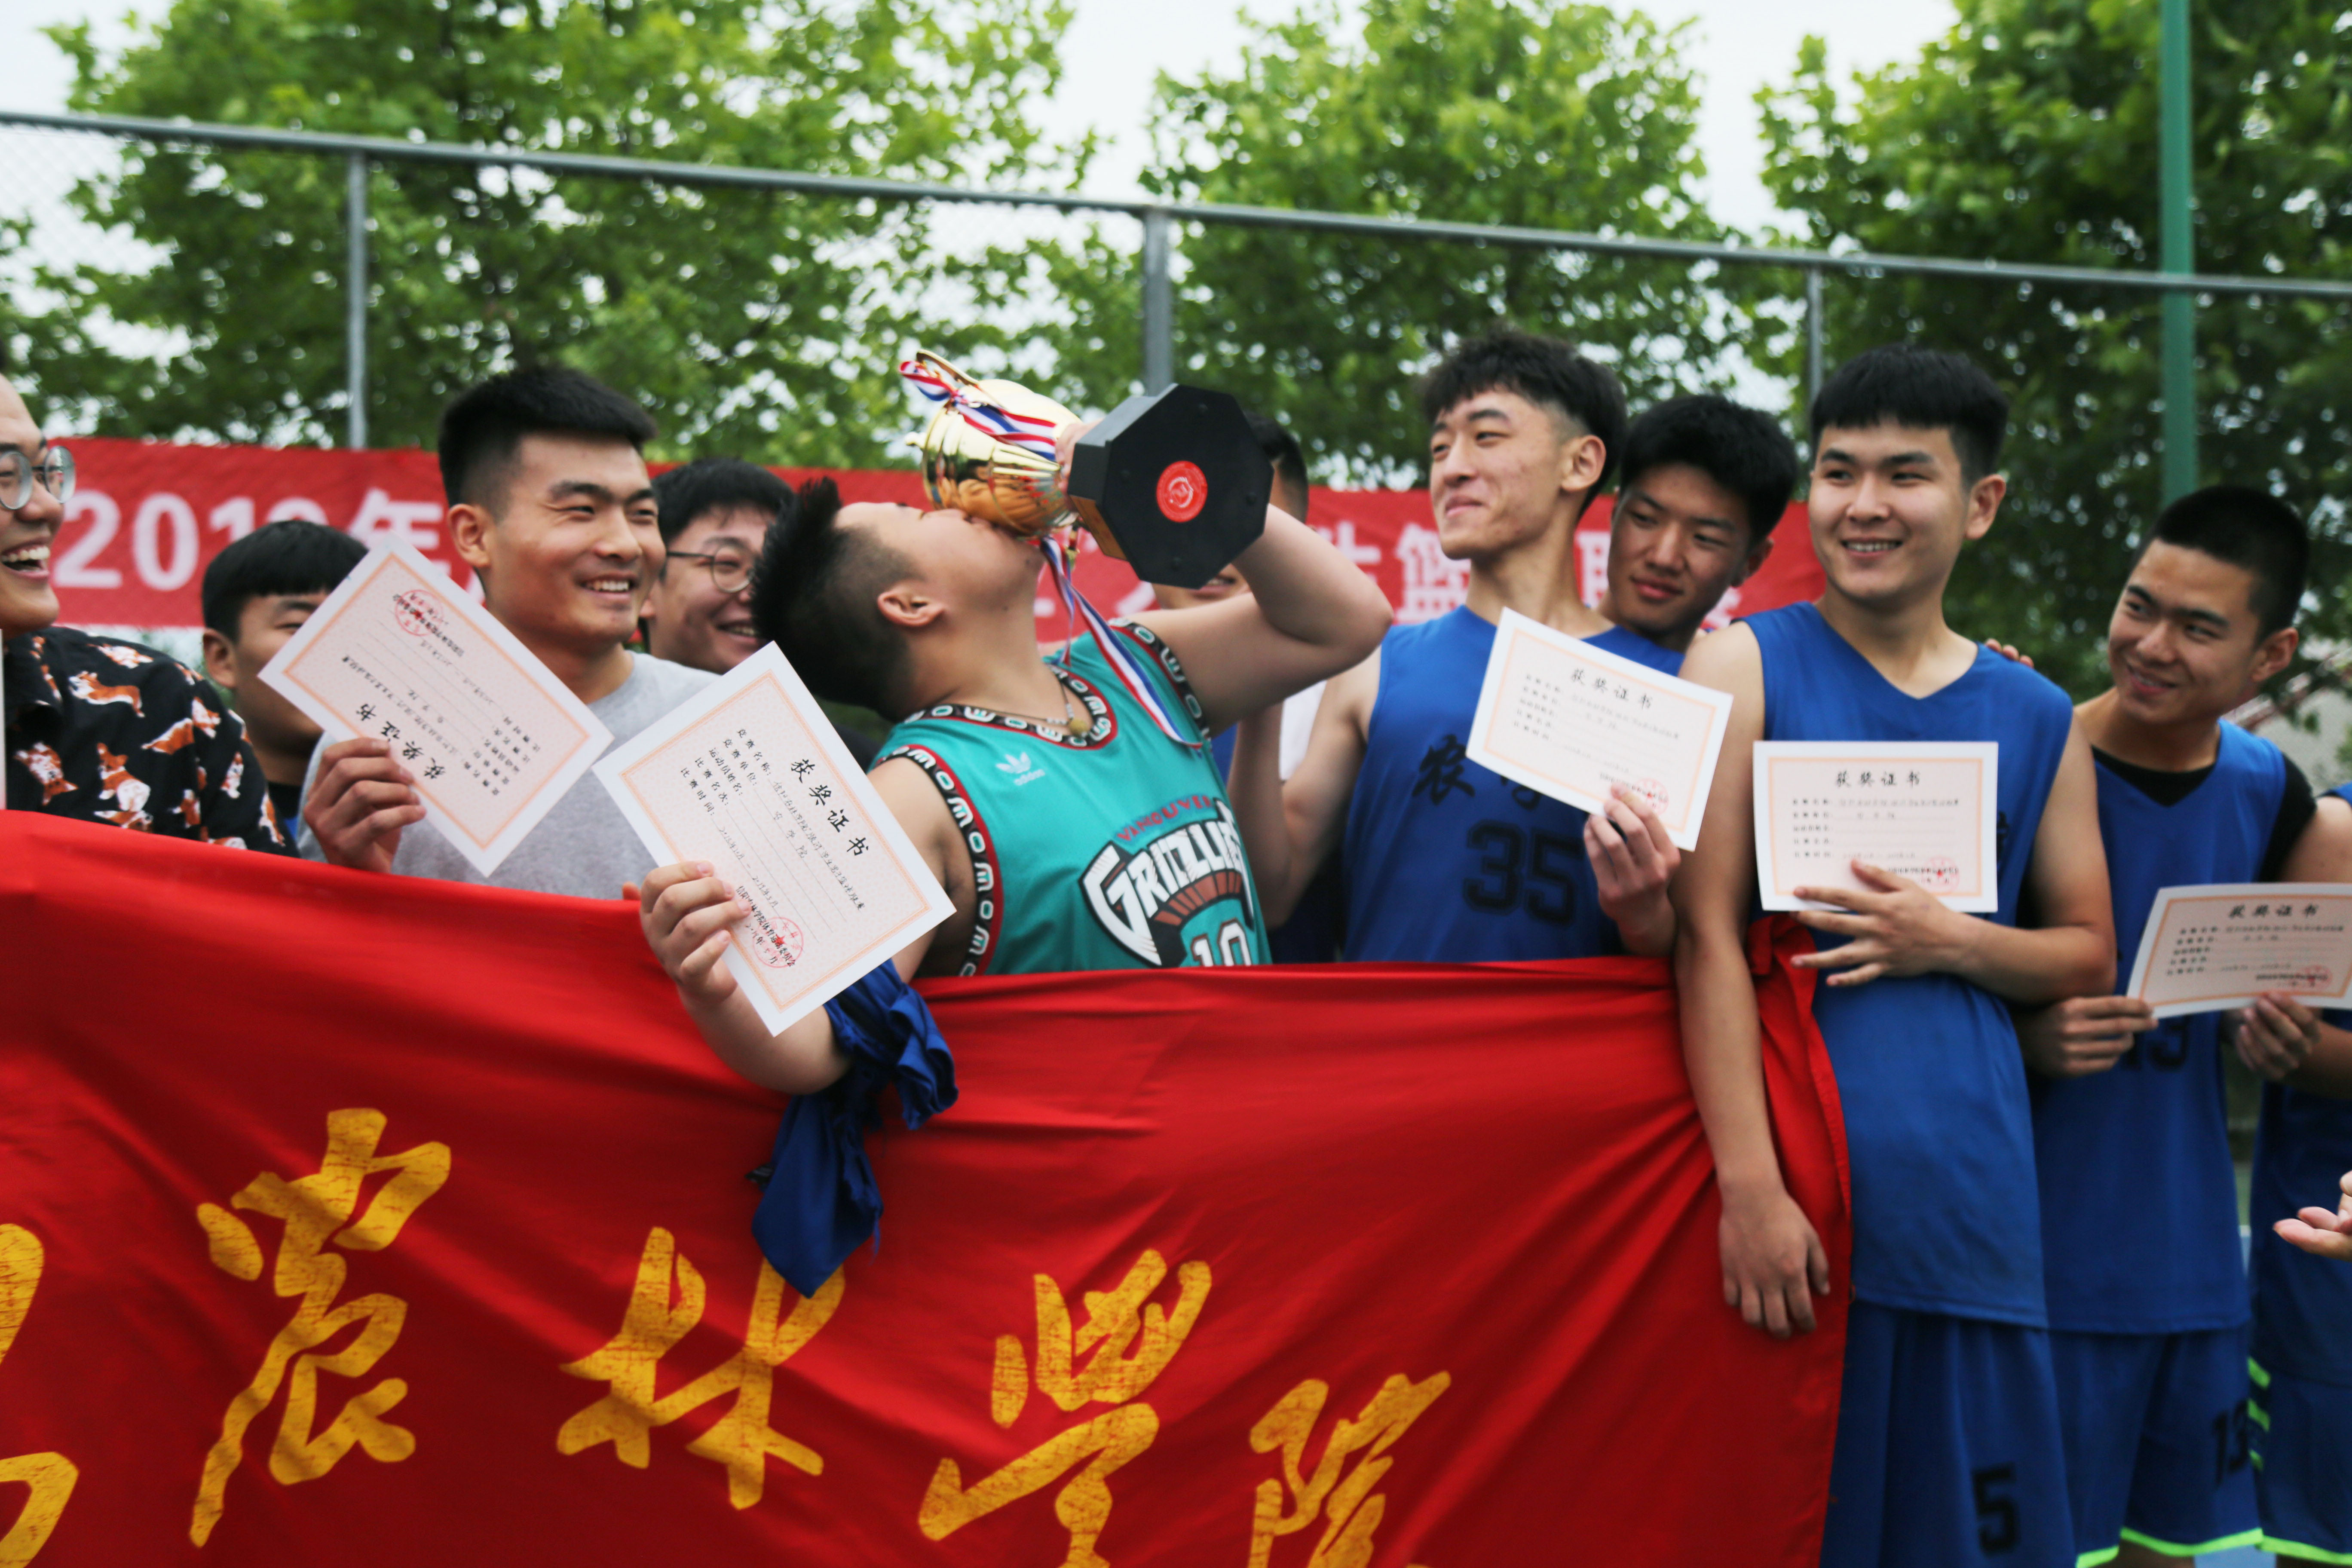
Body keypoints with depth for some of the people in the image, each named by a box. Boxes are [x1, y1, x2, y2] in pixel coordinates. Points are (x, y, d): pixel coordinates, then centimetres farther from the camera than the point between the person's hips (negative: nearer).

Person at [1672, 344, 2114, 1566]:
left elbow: (2088, 956, 17)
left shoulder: (2037, 719, 12)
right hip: (1788, 1210, -3)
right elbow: (1707, 932, -7)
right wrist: (1749, 1187, -16)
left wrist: (1950, 940, -5)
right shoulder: (1746, 666, 1)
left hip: (1969, 1200, 3)